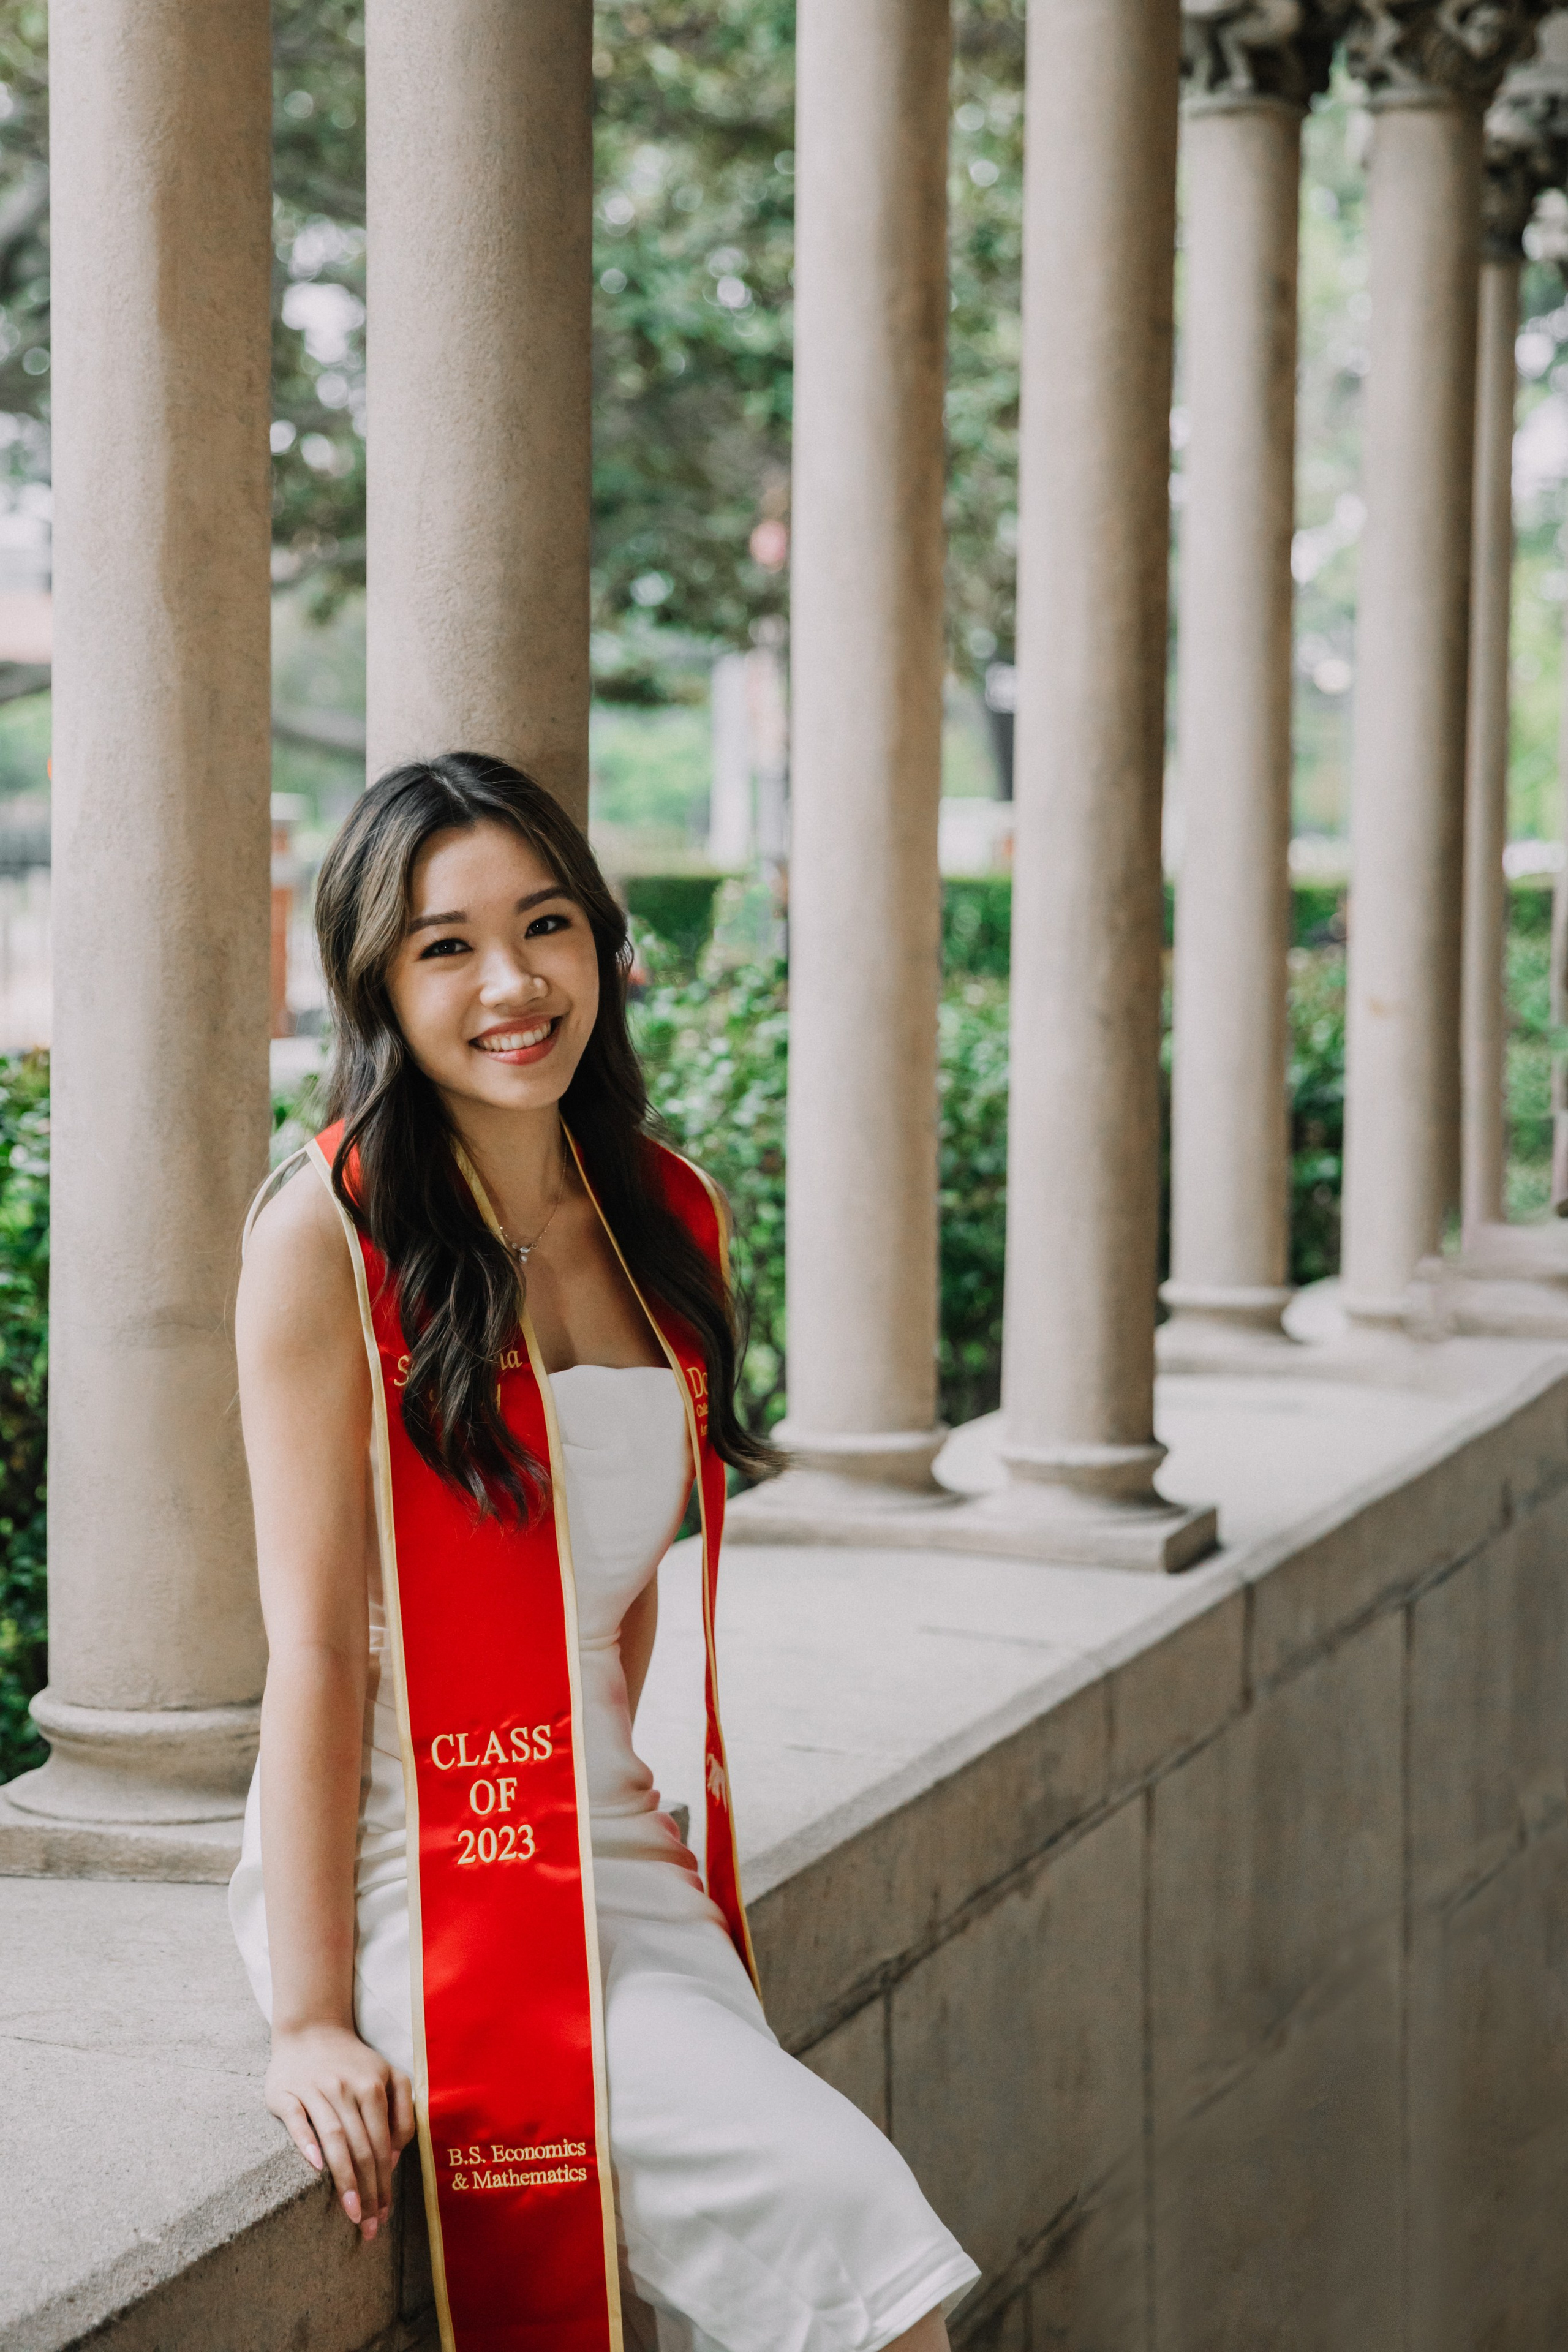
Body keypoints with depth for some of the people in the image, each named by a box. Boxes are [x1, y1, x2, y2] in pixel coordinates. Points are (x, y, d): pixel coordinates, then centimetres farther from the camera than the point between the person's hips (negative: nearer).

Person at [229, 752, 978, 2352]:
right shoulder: (329, 1233, -9)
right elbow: (314, 1641, -12)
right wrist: (310, 2021, -15)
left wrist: (596, 1793, 12)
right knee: (826, 2202, -23)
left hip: (609, 1851, 6)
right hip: (405, 1867, -6)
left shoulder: (665, 1219, 10)